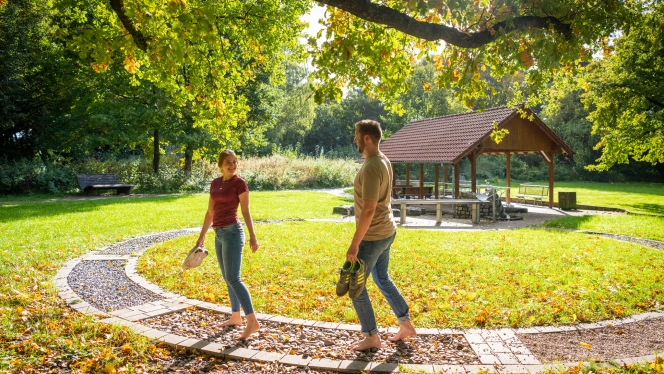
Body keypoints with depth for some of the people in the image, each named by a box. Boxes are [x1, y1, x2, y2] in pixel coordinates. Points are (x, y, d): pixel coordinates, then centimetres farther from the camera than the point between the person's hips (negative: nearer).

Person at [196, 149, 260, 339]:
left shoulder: (239, 183, -7)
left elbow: (246, 211, -7)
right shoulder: (215, 183, 13)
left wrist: (252, 236, -10)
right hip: (219, 233, 8)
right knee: (227, 278, 13)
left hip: (232, 232, -8)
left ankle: (253, 321, -9)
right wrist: (201, 236, 18)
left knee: (233, 278, -11)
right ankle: (235, 317, 24)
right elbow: (210, 212, 17)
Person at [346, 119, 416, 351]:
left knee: (355, 286, 4)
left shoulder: (371, 168, -24)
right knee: (382, 279, 23)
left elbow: (368, 210, -27)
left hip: (373, 236, -10)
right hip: (386, 231, 10)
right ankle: (406, 324, 33)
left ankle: (372, 337, 16)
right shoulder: (383, 161, 6)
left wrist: (355, 244, -23)